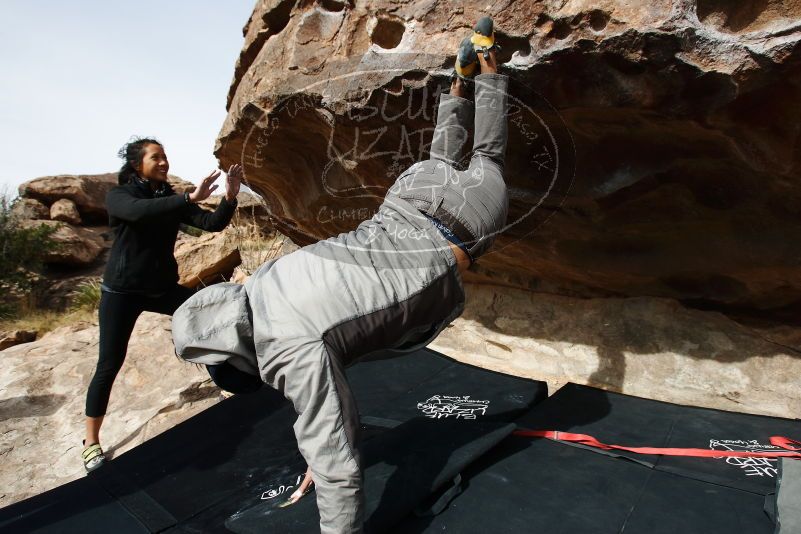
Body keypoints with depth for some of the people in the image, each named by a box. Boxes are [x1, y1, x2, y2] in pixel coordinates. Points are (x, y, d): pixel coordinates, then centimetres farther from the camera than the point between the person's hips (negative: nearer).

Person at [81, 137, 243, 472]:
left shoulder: (172, 200, 4)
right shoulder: (118, 196, -8)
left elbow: (213, 224, -9)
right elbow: (140, 212, -34)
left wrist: (230, 198, -28)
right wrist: (190, 199, -42)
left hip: (163, 288, 5)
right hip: (122, 291, -4)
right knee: (109, 366, -4)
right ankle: (91, 441, 10)